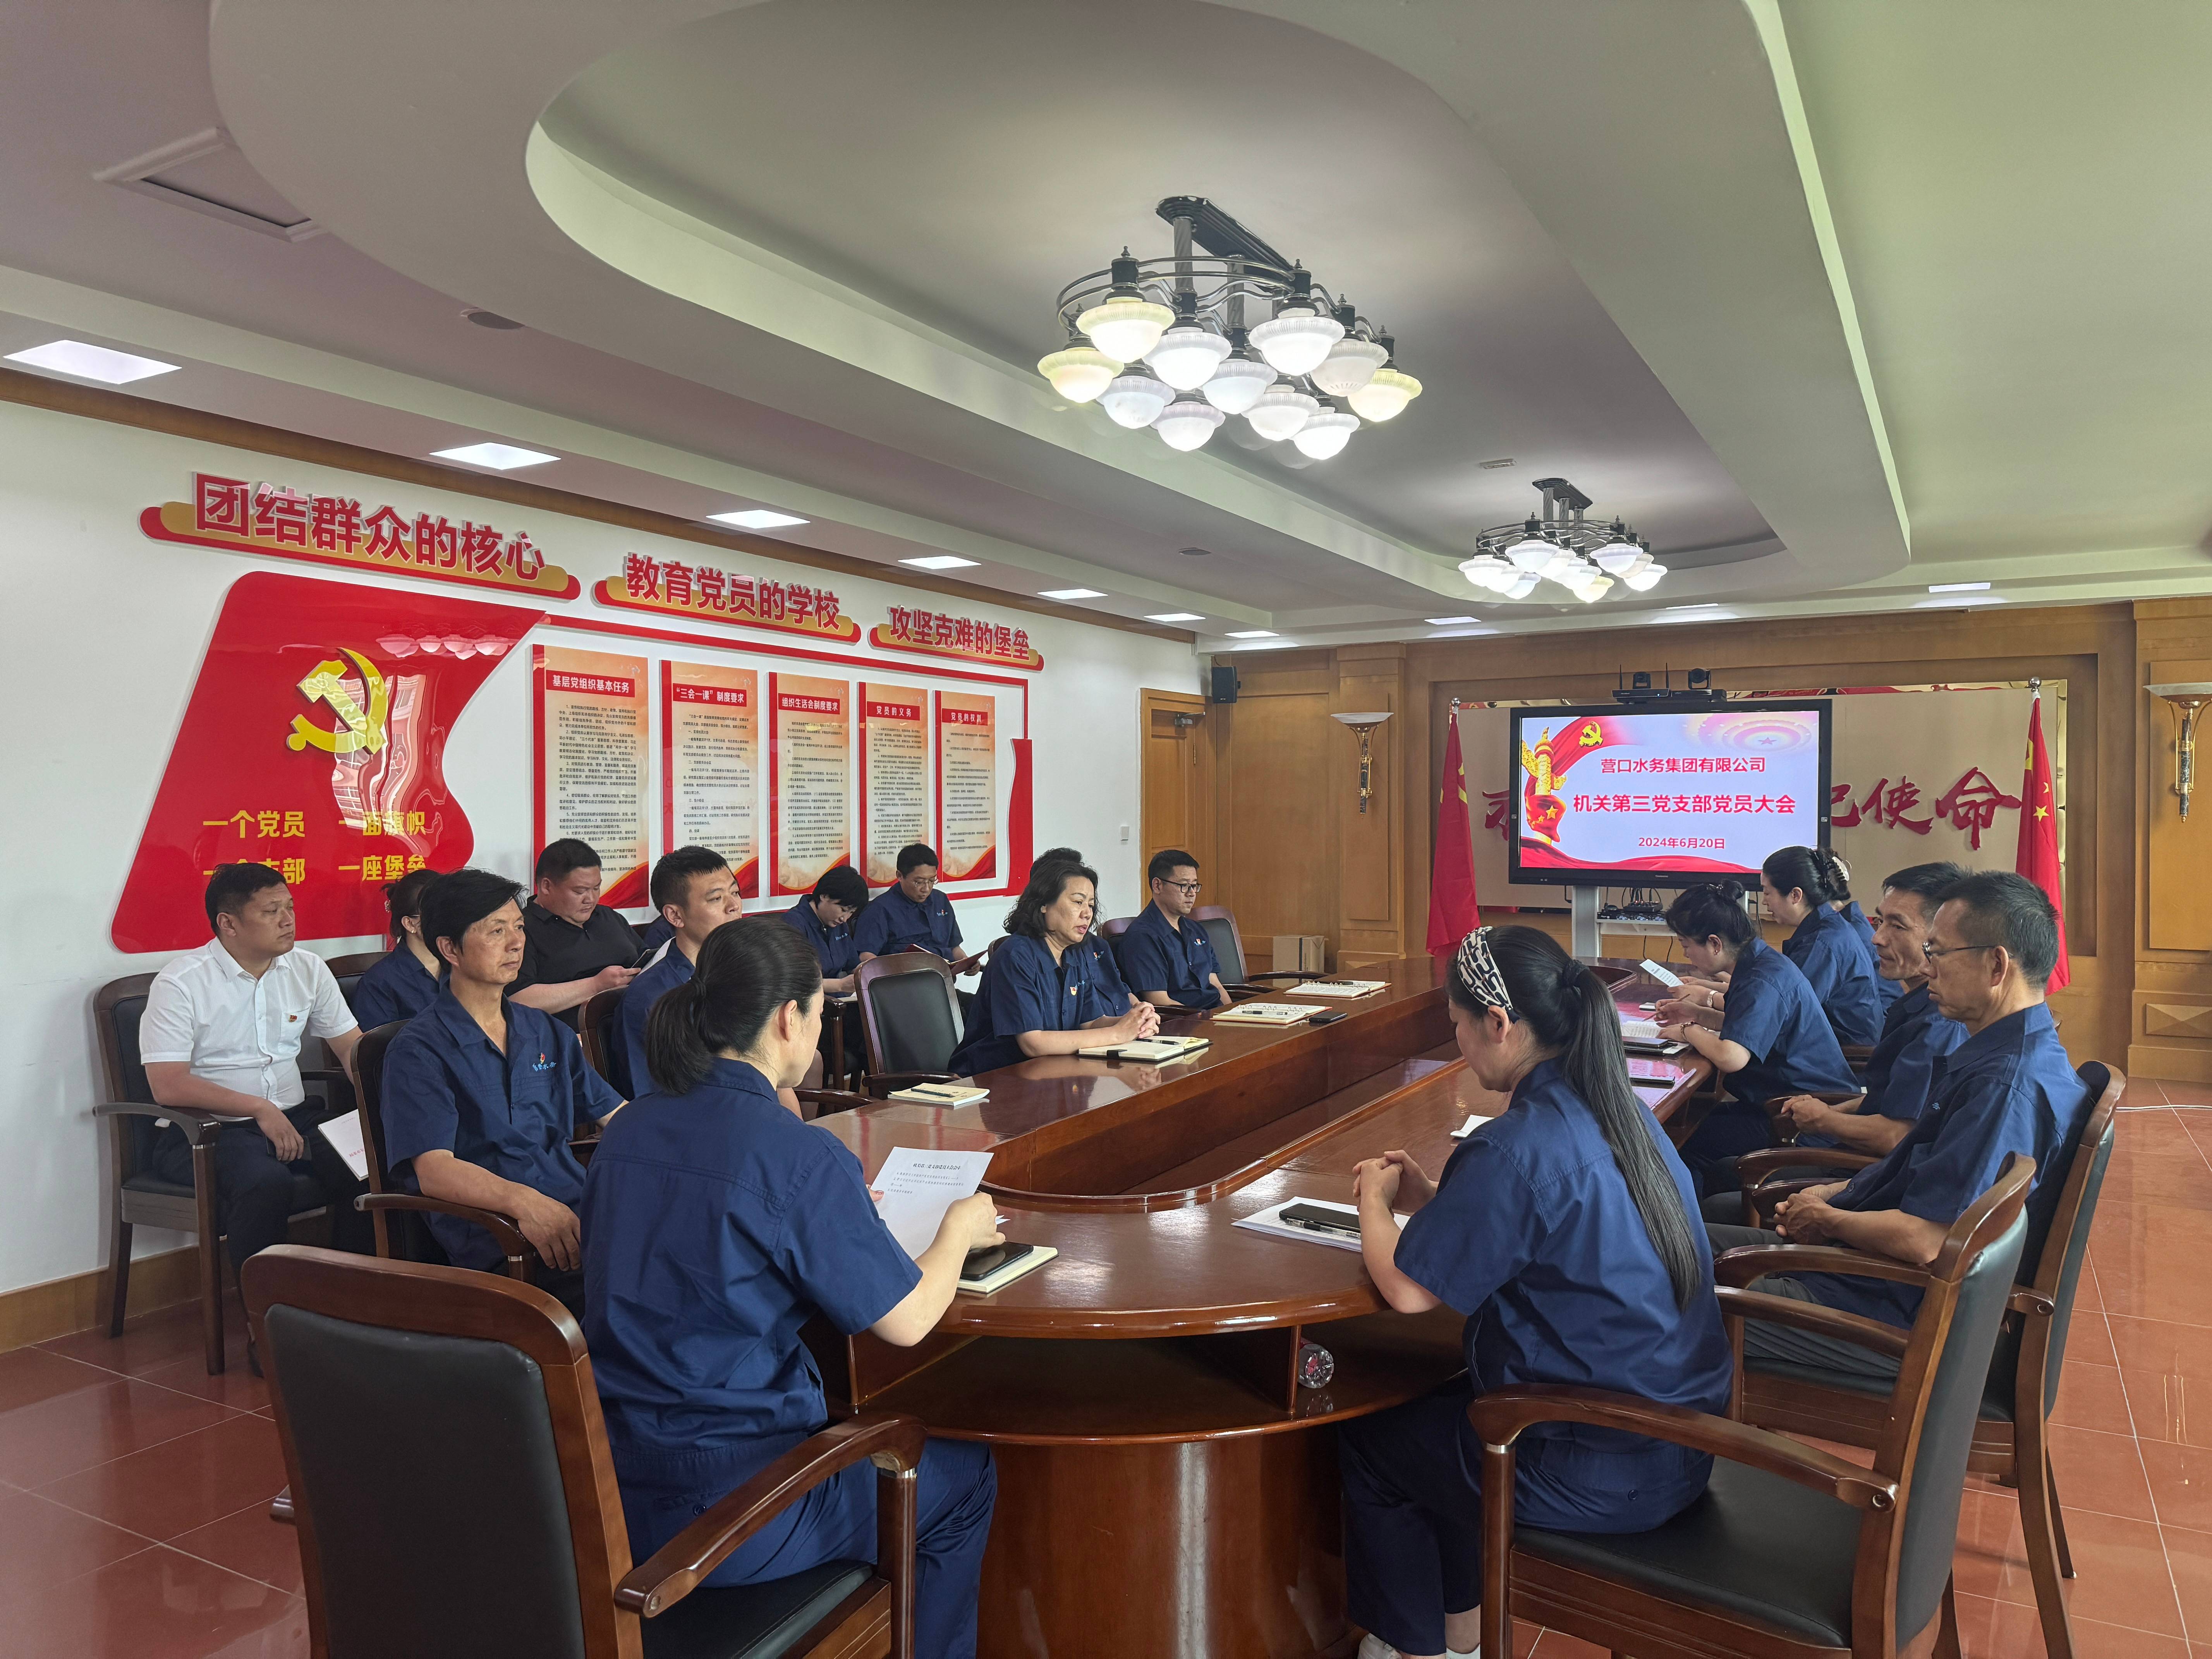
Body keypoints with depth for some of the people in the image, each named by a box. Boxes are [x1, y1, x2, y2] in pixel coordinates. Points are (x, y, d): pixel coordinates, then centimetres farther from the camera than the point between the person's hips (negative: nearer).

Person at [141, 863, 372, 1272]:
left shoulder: (309, 970, 8)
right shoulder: (179, 984, -7)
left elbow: (353, 1048, 8)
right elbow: (168, 1086, -14)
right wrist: (259, 1109, -19)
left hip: (293, 1117, 5)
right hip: (205, 1129, -4)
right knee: (267, 1183, -35)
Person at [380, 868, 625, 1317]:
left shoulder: (546, 1032, 22)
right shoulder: (418, 1051, 1)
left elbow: (616, 1114, 23)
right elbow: (434, 1171, -12)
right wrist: (523, 1202, -31)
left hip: (577, 1216, 6)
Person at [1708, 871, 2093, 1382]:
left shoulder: (2009, 1084, -26)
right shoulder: (2018, 1054, 9)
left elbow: (1922, 1240, -28)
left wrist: (1827, 1218, -10)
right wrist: (1832, 1195, 6)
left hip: (1900, 1317, -10)